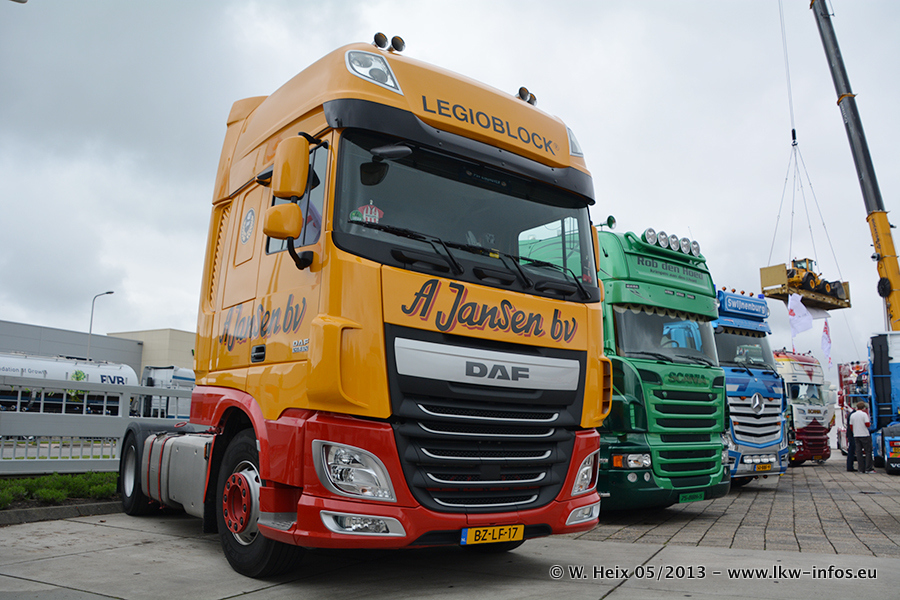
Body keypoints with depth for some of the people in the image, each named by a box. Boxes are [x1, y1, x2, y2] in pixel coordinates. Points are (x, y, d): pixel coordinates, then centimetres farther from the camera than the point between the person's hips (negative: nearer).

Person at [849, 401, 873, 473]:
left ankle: (861, 469, 5)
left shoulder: (852, 415, 8)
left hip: (856, 436, 5)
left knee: (859, 452, 5)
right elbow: (867, 424, -12)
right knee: (868, 452, 2)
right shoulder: (864, 414, -8)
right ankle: (868, 469, 0)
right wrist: (868, 417, 5)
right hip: (865, 435, -5)